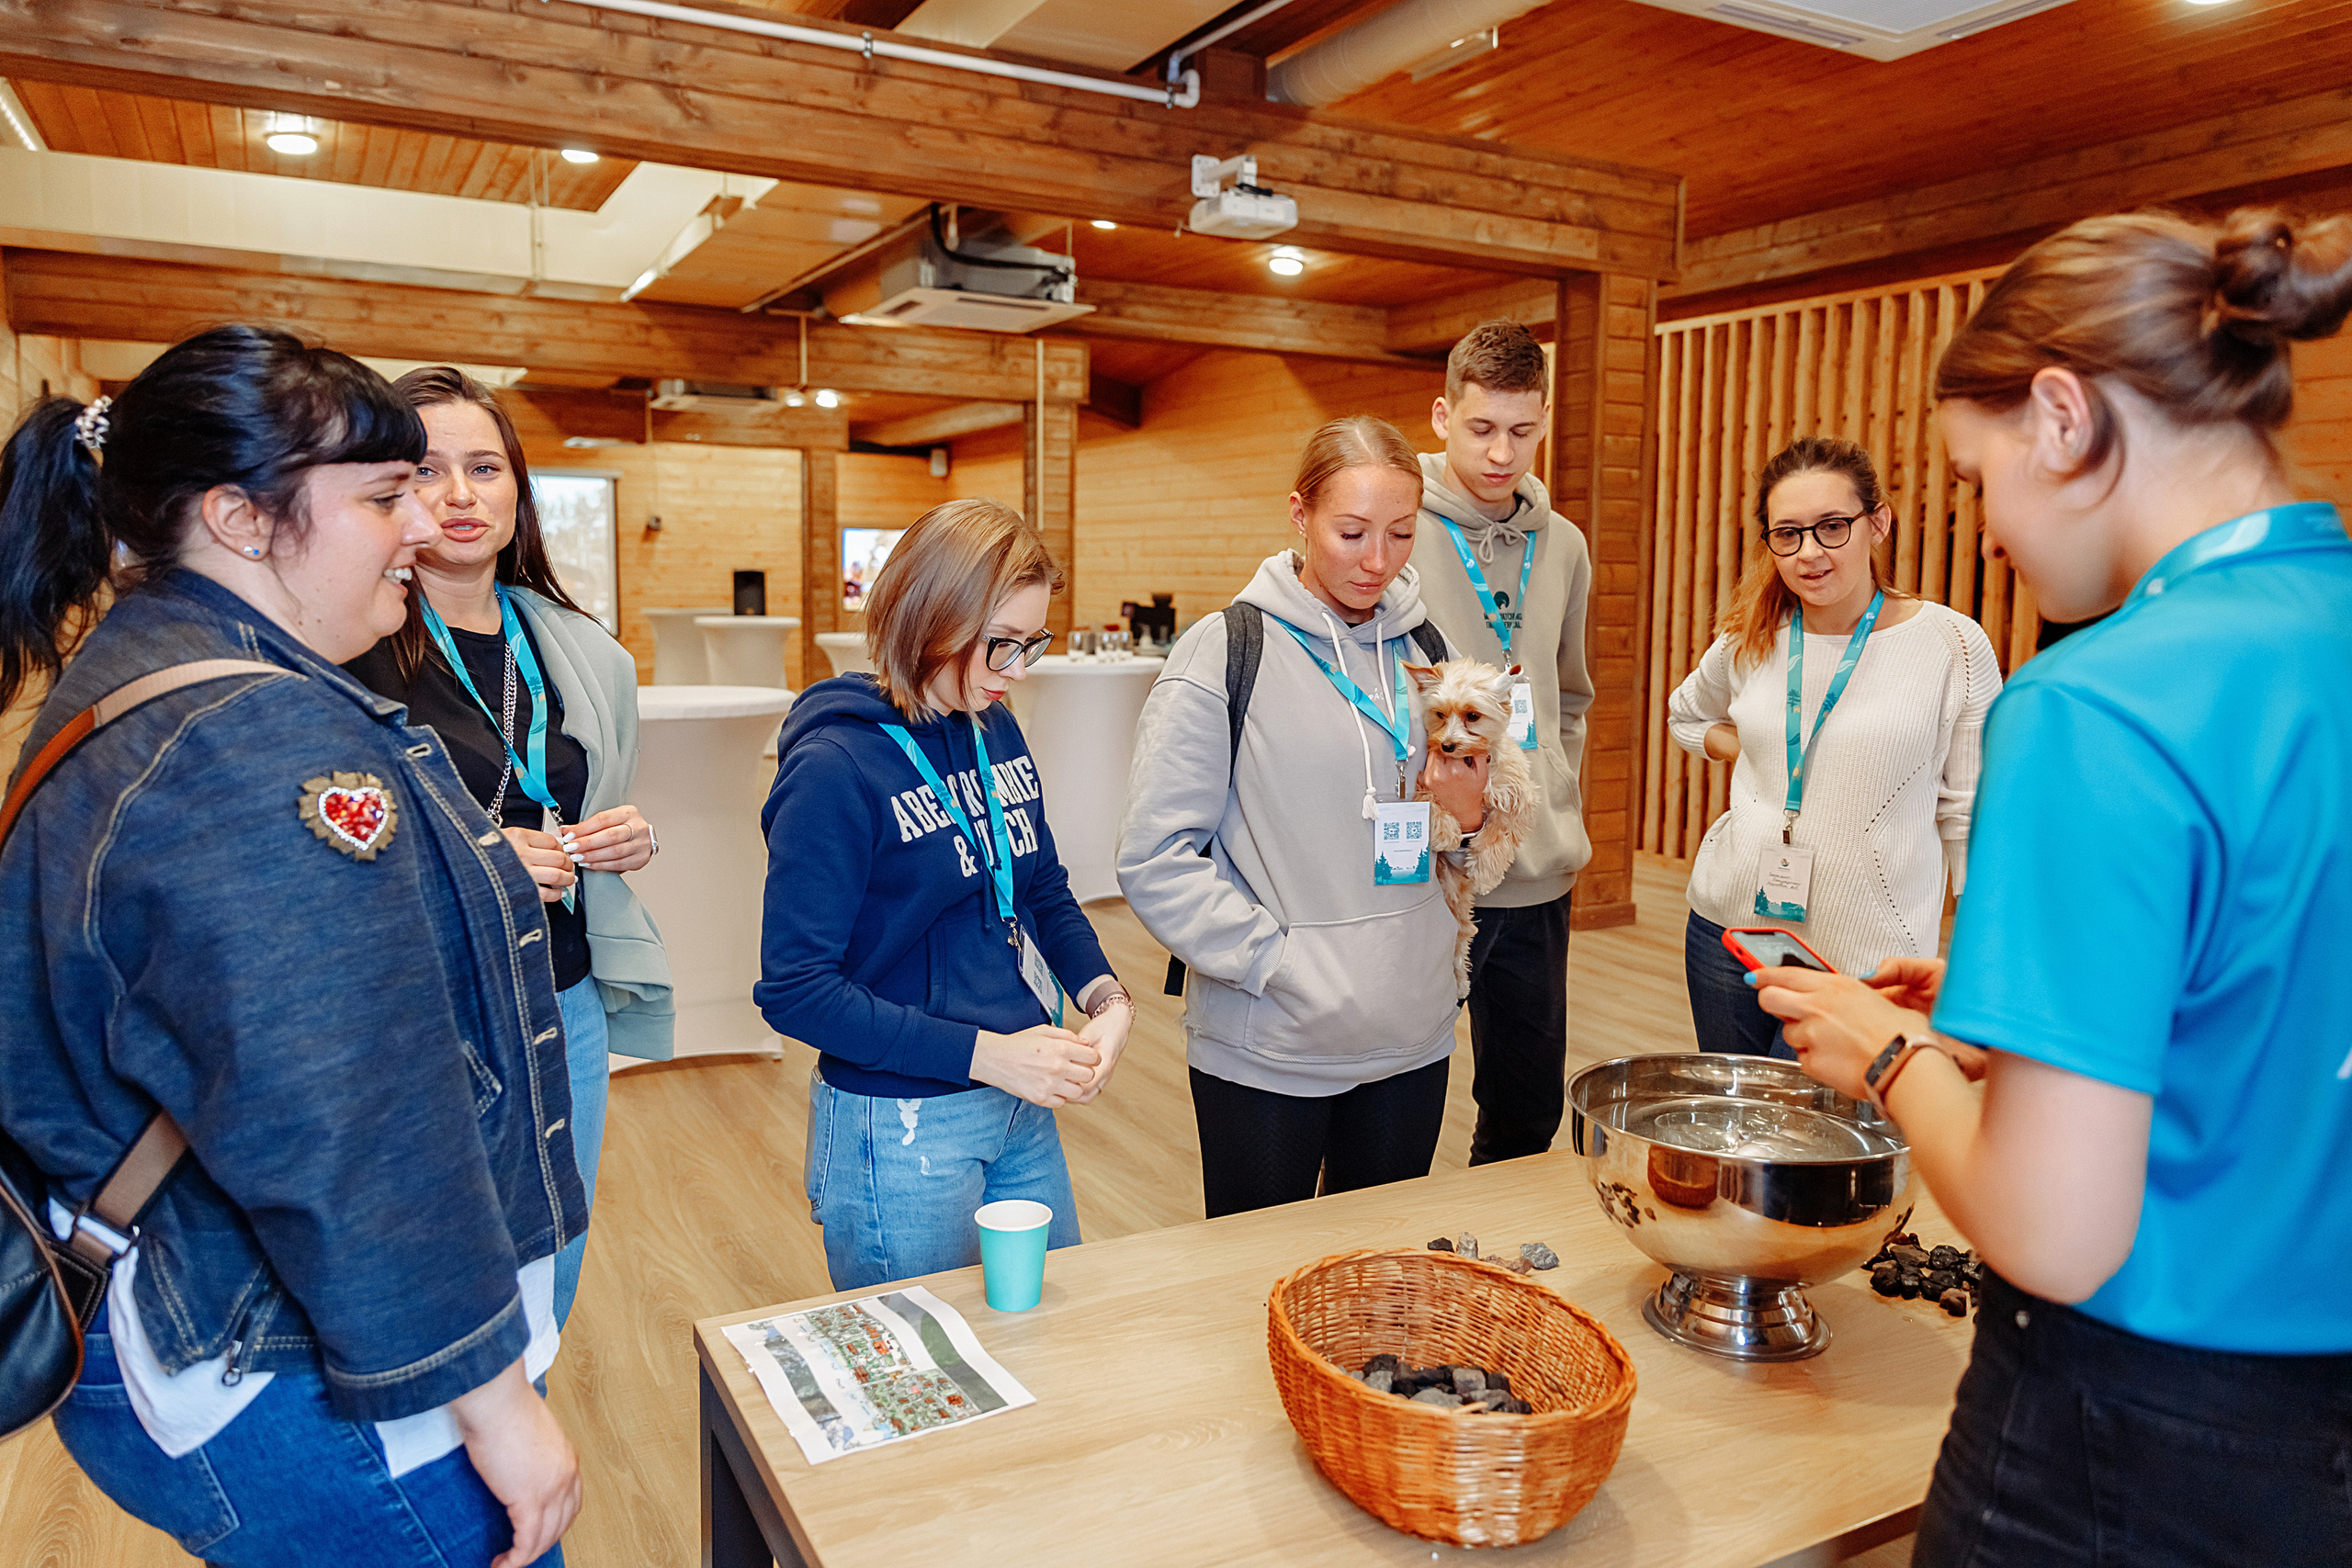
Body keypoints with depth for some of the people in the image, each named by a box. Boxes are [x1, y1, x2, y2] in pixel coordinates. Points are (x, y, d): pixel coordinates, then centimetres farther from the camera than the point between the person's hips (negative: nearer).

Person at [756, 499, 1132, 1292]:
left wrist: (1103, 994, -7)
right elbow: (794, 989, -20)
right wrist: (984, 1054, -24)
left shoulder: (997, 730, 1)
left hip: (1023, 1106, 7)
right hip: (902, 1129, -7)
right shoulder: (837, 766, -19)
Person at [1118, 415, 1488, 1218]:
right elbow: (1154, 858, -13)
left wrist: (1468, 815, -6)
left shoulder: (1426, 652, 6)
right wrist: (1276, 957, -19)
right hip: (1266, 1052, -4)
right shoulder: (1225, 653, -10)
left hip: (1411, 1039, 5)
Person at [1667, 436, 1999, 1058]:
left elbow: (1972, 816, -4)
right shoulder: (1749, 640, 2)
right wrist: (1755, 756, 5)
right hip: (1730, 929, 4)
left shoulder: (1951, 645, -8)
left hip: (1865, 959, -4)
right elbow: (1686, 715, 24)